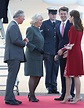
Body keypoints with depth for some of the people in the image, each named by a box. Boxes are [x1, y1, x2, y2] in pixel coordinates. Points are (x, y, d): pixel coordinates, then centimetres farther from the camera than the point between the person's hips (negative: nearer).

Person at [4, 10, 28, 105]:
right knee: (11, 77, -8)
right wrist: (24, 43, -7)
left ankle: (10, 97, 18)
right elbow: (15, 40, -21)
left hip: (14, 56, 11)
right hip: (13, 56, -11)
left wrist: (23, 41, 8)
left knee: (12, 77, 13)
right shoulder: (13, 26, -13)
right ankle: (9, 98, -7)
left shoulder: (13, 25, 20)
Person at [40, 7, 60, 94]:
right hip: (48, 51, -2)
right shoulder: (44, 24, 3)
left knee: (55, 69, 5)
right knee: (48, 70, 2)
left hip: (57, 50, 2)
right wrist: (42, 50, -5)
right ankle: (49, 87, 9)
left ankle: (54, 87, 12)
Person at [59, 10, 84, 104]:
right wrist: (67, 50, 19)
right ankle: (67, 95, 14)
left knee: (75, 75, -2)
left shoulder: (73, 28, -15)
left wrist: (63, 49, -5)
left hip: (73, 53, -9)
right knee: (67, 74, 12)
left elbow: (71, 43, -17)